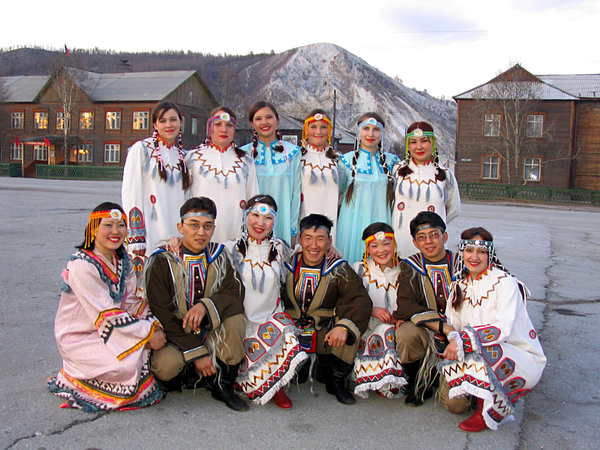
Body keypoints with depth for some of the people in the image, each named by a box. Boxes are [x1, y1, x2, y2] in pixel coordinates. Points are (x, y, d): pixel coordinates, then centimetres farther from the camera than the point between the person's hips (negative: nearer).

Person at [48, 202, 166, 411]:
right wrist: (147, 334, -23)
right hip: (79, 338, -7)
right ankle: (76, 377, 1)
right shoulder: (81, 265, -21)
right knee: (128, 365, -27)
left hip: (109, 331, 7)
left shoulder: (123, 260, 3)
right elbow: (105, 315, -23)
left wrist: (153, 325, -17)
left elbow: (132, 302, 2)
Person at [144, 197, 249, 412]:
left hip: (211, 333, 3)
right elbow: (161, 315, -15)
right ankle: (175, 376, 6)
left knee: (235, 318, -26)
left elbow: (236, 294, -10)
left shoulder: (220, 256, 0)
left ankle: (224, 386, -9)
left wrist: (206, 306, -32)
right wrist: (196, 353, -20)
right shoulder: (162, 261, -11)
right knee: (166, 365, -33)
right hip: (174, 335, -3)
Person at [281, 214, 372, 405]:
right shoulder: (288, 266, 1)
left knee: (349, 327, -27)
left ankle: (337, 381, -3)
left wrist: (344, 326, -36)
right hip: (292, 334, 1)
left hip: (326, 336, 0)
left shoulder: (338, 269, -4)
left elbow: (361, 299, -18)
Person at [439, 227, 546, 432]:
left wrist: (463, 340, -34)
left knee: (480, 349, -34)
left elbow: (503, 328, -24)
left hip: (524, 360, -5)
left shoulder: (505, 283, -11)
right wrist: (454, 339, -24)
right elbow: (453, 326, 0)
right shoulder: (460, 287, 8)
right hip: (485, 360, 5)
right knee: (449, 365, -23)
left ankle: (492, 410, -12)